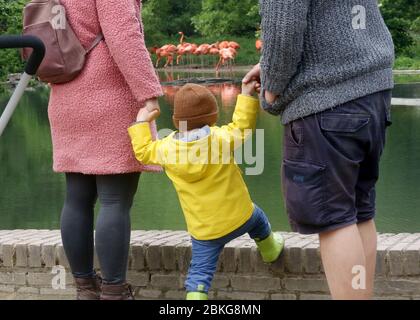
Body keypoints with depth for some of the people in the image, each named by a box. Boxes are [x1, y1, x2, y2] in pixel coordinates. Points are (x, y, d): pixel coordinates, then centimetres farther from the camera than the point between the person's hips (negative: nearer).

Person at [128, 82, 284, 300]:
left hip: (203, 229, 0)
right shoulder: (221, 137, -15)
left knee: (200, 271, 4)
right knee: (257, 218, 34)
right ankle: (270, 251, 57)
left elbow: (143, 152, 7)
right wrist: (246, 97, 0)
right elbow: (241, 127, -5)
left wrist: (141, 123, 20)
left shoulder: (167, 148, -8)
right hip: (239, 216, 0)